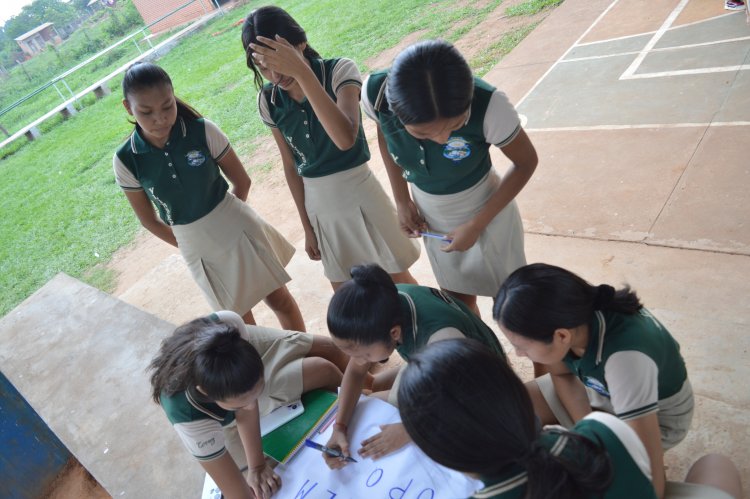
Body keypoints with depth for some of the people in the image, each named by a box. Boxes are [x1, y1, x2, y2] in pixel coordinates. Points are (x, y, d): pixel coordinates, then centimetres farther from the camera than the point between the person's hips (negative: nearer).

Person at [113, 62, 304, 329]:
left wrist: (225, 218, 5)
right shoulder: (126, 160, -13)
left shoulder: (202, 131, -16)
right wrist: (191, 245, 6)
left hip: (236, 227, 0)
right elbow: (149, 220, 1)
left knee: (279, 299, 14)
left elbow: (242, 182, -4)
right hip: (197, 250, 1)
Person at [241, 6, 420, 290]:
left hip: (360, 194, -3)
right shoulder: (268, 102, -6)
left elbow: (345, 138, -36)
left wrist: (301, 71, -40)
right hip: (320, 205, 4)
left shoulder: (339, 70, -18)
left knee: (400, 281, 15)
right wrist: (307, 226, 7)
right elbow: (291, 165, 4)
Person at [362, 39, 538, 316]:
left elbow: (526, 162, -17)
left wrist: (477, 224, -18)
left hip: (487, 212, -3)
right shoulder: (375, 94, -29)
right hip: (429, 217, 3)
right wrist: (402, 201, -4)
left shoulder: (488, 106, -37)